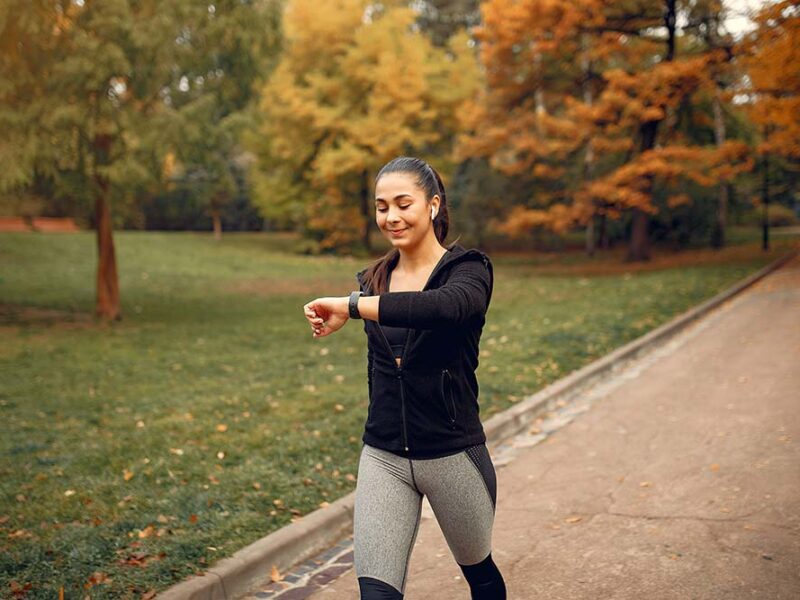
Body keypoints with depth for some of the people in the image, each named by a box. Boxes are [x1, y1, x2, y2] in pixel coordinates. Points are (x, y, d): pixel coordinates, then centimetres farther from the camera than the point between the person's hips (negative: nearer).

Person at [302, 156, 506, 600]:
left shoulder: (468, 268, -11)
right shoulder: (374, 279, 5)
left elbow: (448, 305, -37)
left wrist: (351, 306, -36)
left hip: (453, 455, -3)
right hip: (382, 458, 4)